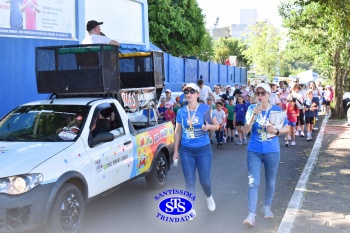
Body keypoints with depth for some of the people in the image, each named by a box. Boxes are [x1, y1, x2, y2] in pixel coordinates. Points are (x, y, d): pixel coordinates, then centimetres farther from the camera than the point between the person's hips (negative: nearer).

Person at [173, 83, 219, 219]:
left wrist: (209, 126, -21)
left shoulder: (206, 109, -5)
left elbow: (217, 126, 2)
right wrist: (176, 151, 8)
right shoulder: (181, 111, 2)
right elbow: (177, 132, 8)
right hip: (186, 150, 2)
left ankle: (209, 197, 37)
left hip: (203, 149, -2)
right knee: (189, 181, 5)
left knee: (205, 180, 3)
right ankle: (191, 208, 18)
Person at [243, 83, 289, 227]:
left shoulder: (276, 109, -3)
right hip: (254, 151, -1)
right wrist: (254, 115, -22)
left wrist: (276, 131, -18)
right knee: (253, 182, -8)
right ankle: (251, 215, -9)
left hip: (272, 151, 1)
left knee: (270, 181, 14)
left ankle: (267, 207, 34)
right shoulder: (252, 108, -2)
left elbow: (287, 128, 2)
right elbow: (246, 129, -8)